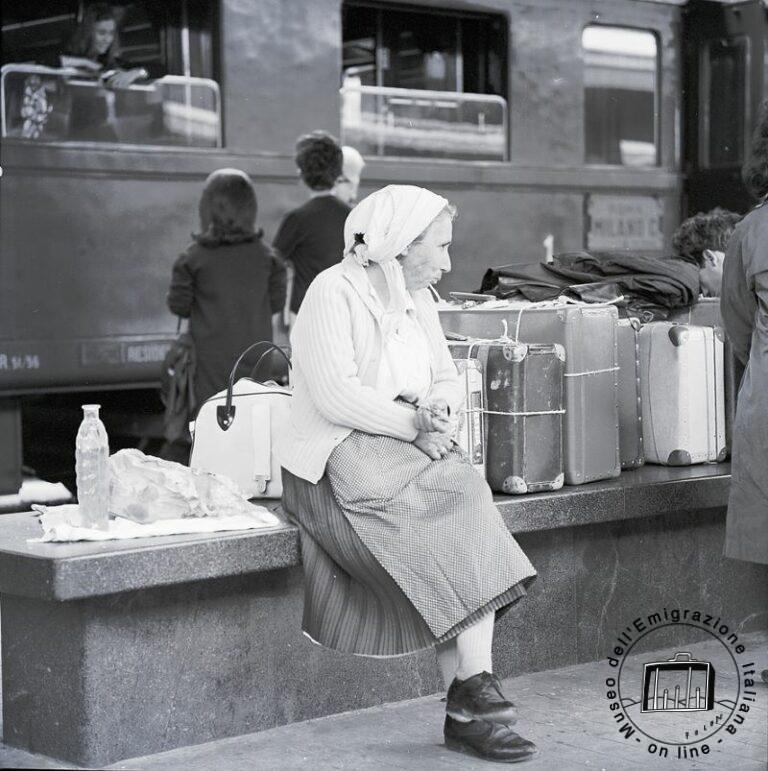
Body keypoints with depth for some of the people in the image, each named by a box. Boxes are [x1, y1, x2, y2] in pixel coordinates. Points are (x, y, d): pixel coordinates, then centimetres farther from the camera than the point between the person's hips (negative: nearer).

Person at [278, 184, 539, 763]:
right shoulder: (334, 293, -9)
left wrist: (437, 407, -8)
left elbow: (448, 379, 15)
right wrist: (414, 423, -19)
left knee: (467, 509, -22)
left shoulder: (418, 301, 17)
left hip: (411, 449, 7)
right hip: (343, 458, -7)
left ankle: (469, 705, -26)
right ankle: (473, 693, -20)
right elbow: (336, 395, -19)